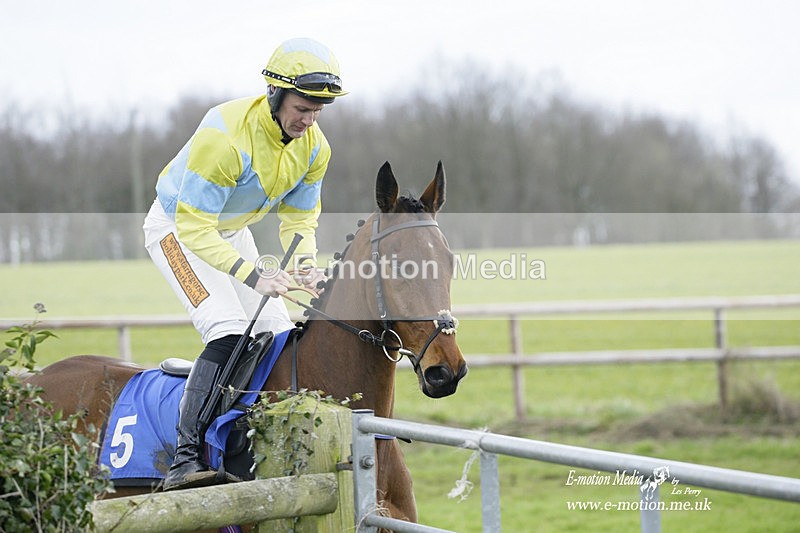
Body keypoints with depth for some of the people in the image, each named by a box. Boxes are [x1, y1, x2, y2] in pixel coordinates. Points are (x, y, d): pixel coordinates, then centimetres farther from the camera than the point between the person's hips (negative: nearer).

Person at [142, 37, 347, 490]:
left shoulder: (314, 147, -13)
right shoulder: (225, 135, -35)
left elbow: (299, 219, 0)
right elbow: (195, 229, -34)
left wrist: (307, 265, -21)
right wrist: (253, 274, -43)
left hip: (233, 231, 7)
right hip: (178, 228, -7)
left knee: (277, 334, 1)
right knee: (229, 332, -24)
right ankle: (186, 457, -26)